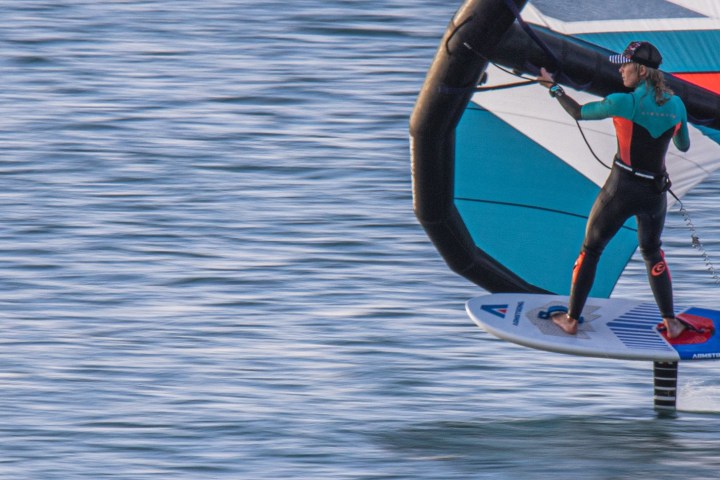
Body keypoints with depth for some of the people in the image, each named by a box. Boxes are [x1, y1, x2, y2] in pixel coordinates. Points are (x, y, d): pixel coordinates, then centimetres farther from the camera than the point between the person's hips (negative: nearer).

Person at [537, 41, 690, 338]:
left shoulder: (626, 102, -16)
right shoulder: (675, 104, -2)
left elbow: (579, 113, -3)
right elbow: (684, 146, 13)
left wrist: (553, 88, 11)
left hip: (622, 190, -4)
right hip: (656, 192, 4)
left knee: (590, 251, 13)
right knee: (652, 254, 25)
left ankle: (571, 319, 19)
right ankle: (671, 323, 23)